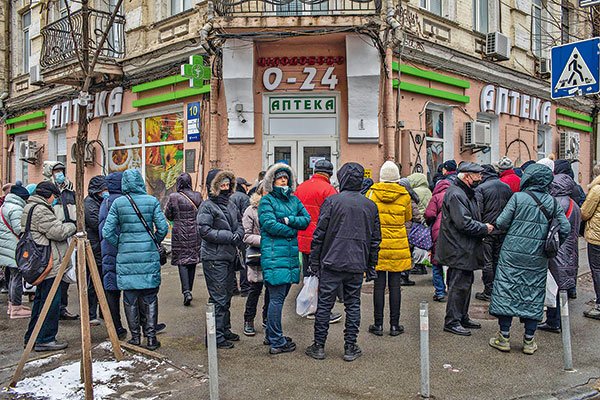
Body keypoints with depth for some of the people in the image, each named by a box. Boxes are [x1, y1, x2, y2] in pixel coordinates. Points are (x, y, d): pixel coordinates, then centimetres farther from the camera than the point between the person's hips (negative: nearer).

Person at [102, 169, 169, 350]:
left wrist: (120, 245, 11)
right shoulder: (152, 201, -3)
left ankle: (135, 336, 17)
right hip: (149, 254, 0)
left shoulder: (118, 203, -2)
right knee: (150, 297, 8)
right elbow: (163, 228, -4)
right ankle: (151, 337, 8)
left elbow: (107, 232, -4)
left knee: (130, 297, 11)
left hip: (126, 256, 0)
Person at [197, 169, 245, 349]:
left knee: (227, 295, 17)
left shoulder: (230, 204, 14)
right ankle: (216, 337, 2)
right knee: (218, 298, -6)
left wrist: (238, 234, -4)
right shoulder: (207, 206, -10)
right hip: (214, 258, -8)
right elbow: (205, 230, -19)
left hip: (229, 257, 8)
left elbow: (239, 224, 19)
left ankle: (225, 330, 30)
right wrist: (229, 236, -20)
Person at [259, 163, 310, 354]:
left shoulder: (294, 200, 17)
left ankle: (272, 335, 26)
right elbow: (269, 224, -12)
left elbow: (306, 219, 6)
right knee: (277, 297, -5)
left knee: (280, 296, 13)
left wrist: (288, 220, -10)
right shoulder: (267, 200, -1)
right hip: (274, 254, -7)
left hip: (291, 254, 7)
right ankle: (276, 342, 1)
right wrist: (292, 230, -5)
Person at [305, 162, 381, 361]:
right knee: (353, 305, 11)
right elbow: (375, 239, 10)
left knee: (324, 304, 6)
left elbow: (319, 234, -7)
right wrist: (371, 266, 17)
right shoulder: (370, 205, 5)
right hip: (357, 265, 3)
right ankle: (350, 348, 16)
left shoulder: (332, 201, -7)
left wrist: (314, 262, 1)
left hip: (331, 263, -3)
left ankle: (319, 346, 13)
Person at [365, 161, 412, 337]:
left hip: (377, 244, 0)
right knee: (395, 285, 6)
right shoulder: (404, 195, -2)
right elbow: (408, 218, 12)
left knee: (379, 285, 5)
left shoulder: (372, 192, -4)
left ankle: (378, 324, 10)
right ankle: (394, 325, 12)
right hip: (397, 245, 0)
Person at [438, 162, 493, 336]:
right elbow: (463, 223, -25)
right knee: (458, 286, -5)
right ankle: (452, 322, 4)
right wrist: (484, 228, -13)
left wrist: (482, 227, 10)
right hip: (458, 250, -11)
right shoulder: (455, 194, -18)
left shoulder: (466, 193, 17)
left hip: (466, 250, 11)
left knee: (465, 284, 17)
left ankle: (463, 317, 28)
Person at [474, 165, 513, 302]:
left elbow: (478, 211, -16)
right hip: (503, 230, 5)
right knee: (499, 260, 14)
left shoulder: (481, 188, -10)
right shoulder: (507, 187, 7)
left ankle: (488, 292, 6)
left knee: (487, 262, 2)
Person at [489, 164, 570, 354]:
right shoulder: (552, 202, 2)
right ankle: (529, 340, 17)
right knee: (534, 295, 11)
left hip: (513, 254, -3)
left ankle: (504, 337, 10)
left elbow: (501, 222, -10)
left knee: (506, 291, 6)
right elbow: (565, 228, 0)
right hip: (538, 258, 3)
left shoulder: (518, 197, -7)